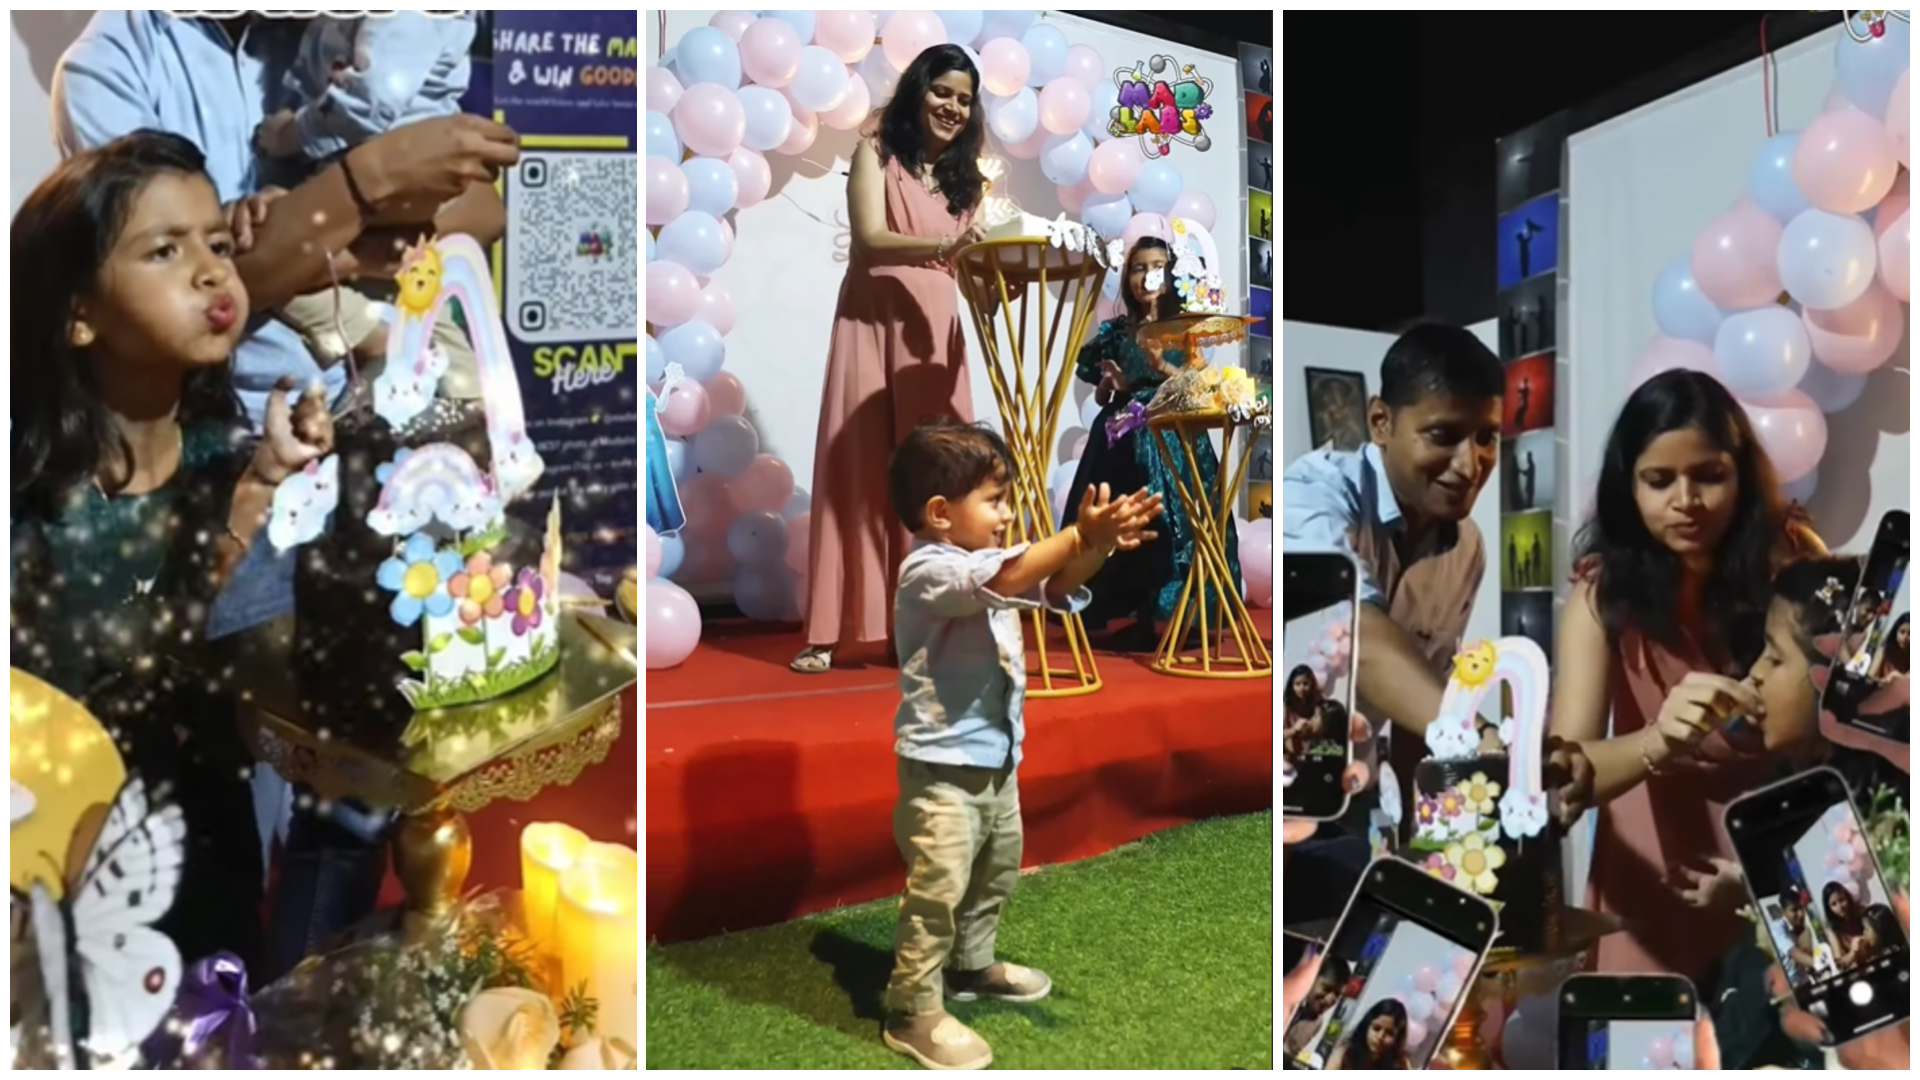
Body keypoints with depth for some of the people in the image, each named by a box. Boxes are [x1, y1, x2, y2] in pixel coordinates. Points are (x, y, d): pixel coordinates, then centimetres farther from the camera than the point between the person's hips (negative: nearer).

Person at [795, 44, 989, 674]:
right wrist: (945, 247, -27)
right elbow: (871, 239, -11)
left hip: (936, 331, 4)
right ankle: (832, 631, -3)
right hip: (872, 324, -4)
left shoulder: (964, 176, 19)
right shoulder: (876, 153, 5)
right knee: (858, 468, -5)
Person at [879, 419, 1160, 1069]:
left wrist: (1100, 546, -15)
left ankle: (972, 966, 45)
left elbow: (1055, 589, 4)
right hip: (942, 766, -10)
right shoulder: (929, 571, -21)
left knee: (997, 872, 24)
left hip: (996, 757, 10)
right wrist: (1080, 535, -39)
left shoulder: (985, 561, 7)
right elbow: (1004, 580, -37)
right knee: (936, 891, -3)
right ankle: (913, 1013, 11)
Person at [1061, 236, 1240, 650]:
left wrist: (1161, 366, -15)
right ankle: (1129, 610, 4)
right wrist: (1111, 384, -4)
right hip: (1123, 439, 3)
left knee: (1166, 517, -12)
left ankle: (1165, 617, -7)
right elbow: (1100, 398, 17)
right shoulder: (1116, 332, 12)